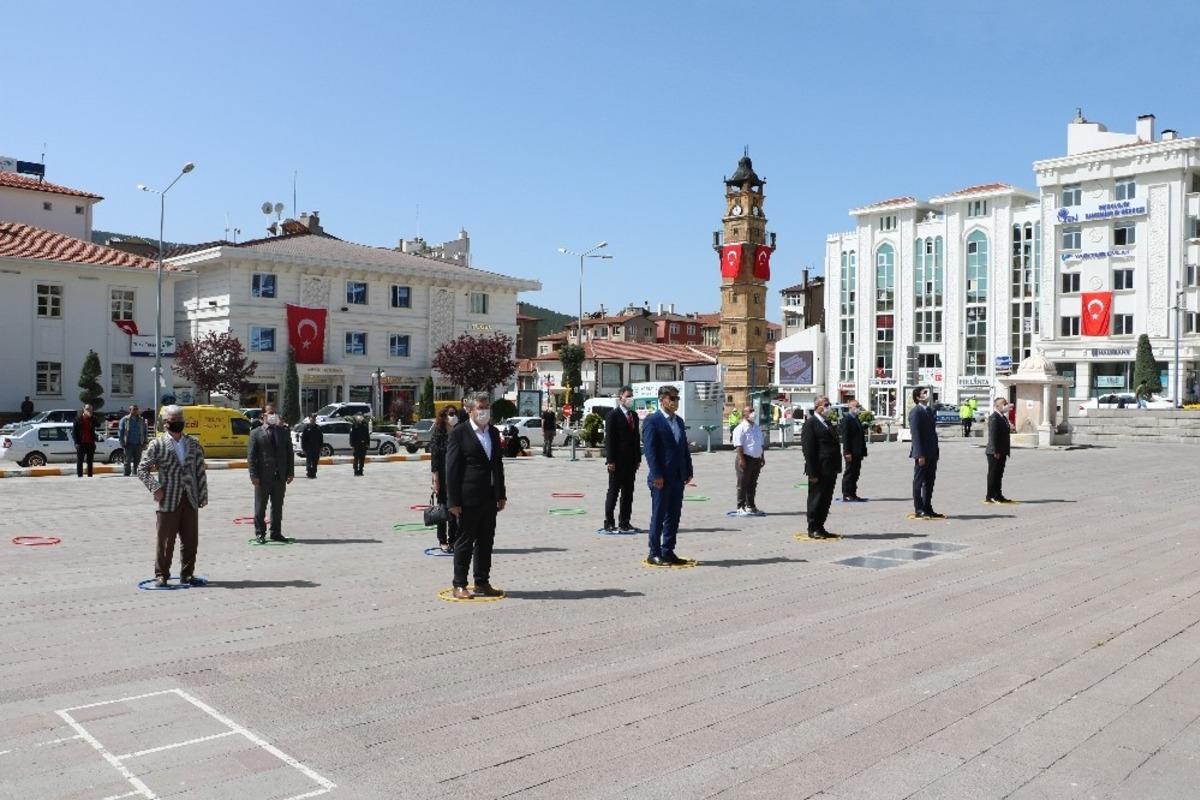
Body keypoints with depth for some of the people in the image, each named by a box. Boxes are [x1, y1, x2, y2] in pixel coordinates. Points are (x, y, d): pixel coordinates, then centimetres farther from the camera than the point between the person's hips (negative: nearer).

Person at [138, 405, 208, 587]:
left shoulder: (193, 445, 11)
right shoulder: (157, 445, 1)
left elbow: (200, 471, 11)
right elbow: (142, 469, 2)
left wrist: (202, 496, 6)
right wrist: (155, 488, -10)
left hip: (190, 499, 3)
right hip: (169, 500, -3)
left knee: (190, 540, 7)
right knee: (165, 541, 1)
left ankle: (187, 575, 18)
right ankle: (161, 575, 13)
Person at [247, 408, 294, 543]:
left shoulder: (283, 432, 12)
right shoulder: (256, 433, 0)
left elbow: (290, 453, 11)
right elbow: (251, 456, -4)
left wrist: (290, 472, 3)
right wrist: (253, 475, -12)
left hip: (280, 476, 3)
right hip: (263, 476, -3)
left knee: (278, 506, 9)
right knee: (260, 507, 4)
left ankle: (276, 533, 18)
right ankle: (260, 533, 13)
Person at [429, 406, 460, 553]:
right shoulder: (437, 436, -4)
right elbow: (434, 459, -7)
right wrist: (435, 480, -11)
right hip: (443, 478, -3)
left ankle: (452, 540, 14)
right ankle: (442, 541, 14)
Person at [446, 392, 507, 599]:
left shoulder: (494, 433, 12)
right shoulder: (459, 433, -7)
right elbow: (451, 469, -9)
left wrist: (501, 495, 11)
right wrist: (453, 501, -13)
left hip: (490, 498, 6)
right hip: (469, 498, -6)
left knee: (486, 543, 12)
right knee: (464, 543, 2)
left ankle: (482, 583, 22)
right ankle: (459, 585, 11)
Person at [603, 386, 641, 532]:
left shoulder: (634, 415, 14)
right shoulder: (613, 415, -6)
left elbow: (637, 437, 16)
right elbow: (609, 439, -10)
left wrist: (638, 458, 10)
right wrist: (610, 460, -15)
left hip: (631, 461, 6)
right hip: (617, 461, -6)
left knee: (628, 492, 9)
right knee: (613, 491, 1)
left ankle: (624, 522, 15)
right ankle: (609, 523, 7)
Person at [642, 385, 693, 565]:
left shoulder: (679, 420, 15)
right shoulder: (652, 421, -9)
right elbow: (649, 449, -14)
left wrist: (688, 471, 11)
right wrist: (656, 475, -18)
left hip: (678, 477, 7)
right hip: (661, 478, -7)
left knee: (674, 516, 10)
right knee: (658, 516, -1)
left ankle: (668, 552, 19)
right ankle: (654, 553, 7)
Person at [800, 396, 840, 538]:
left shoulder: (828, 423, 18)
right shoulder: (810, 423, -10)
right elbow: (808, 449, -15)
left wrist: (836, 467, 14)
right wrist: (812, 472, -19)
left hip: (830, 470, 9)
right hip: (819, 470, -8)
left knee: (826, 500, 13)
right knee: (816, 498, 1)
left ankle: (820, 527, 22)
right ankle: (813, 529, 9)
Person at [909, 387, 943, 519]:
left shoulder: (929, 410, 16)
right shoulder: (915, 412, -12)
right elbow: (915, 434, -17)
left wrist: (936, 452, 14)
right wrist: (920, 454, -21)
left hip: (932, 453, 9)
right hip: (922, 454, -9)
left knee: (929, 482, 12)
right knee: (919, 482, -1)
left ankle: (928, 509, 19)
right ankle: (919, 510, 4)